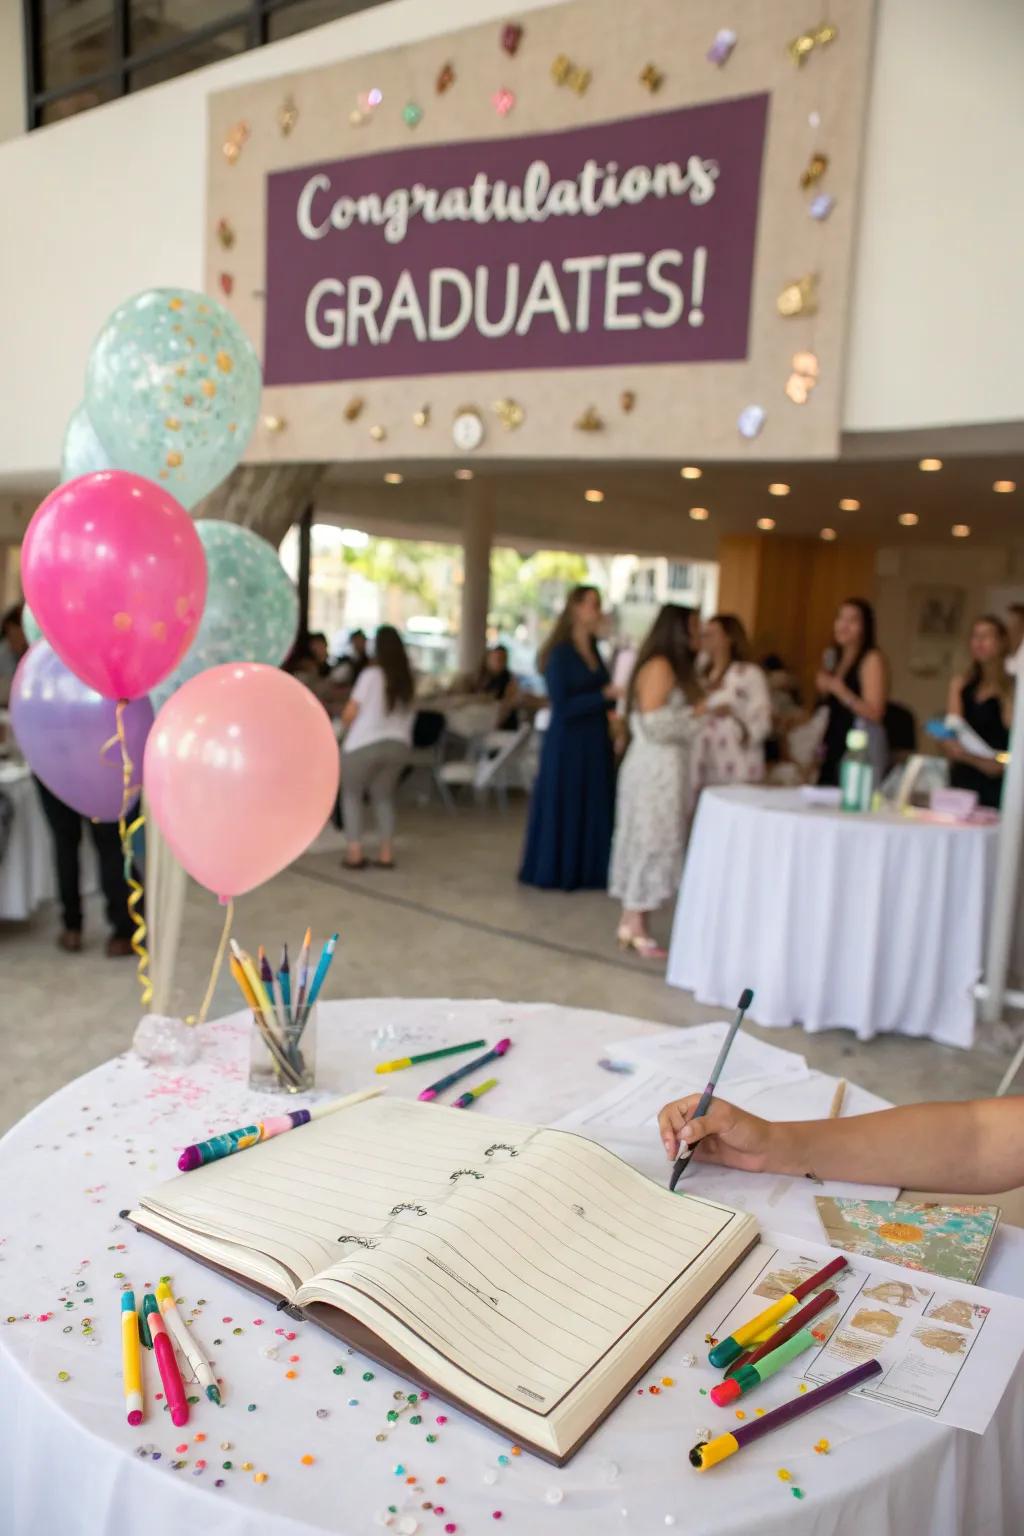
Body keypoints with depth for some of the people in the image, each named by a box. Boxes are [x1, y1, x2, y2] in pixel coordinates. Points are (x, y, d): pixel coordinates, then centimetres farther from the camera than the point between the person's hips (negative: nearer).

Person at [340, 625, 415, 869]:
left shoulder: (371, 673, -10)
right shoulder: (406, 678, 5)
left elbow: (350, 713, -8)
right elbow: (405, 714, 9)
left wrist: (344, 721, 12)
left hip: (364, 744, -4)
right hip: (398, 745, 4)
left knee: (352, 795, 14)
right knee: (384, 796, 20)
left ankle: (355, 853, 6)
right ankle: (386, 853, 12)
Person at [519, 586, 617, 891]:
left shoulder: (594, 651, 9)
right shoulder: (560, 654, -12)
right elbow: (561, 707, -17)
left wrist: (619, 695, -2)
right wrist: (605, 695, -20)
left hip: (595, 742, 7)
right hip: (567, 744, -7)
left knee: (593, 807, 10)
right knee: (563, 807, 3)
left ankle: (586, 869, 20)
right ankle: (554, 872, 16)